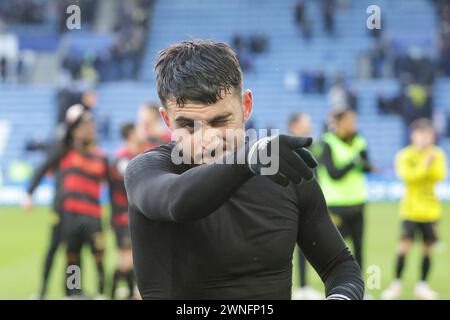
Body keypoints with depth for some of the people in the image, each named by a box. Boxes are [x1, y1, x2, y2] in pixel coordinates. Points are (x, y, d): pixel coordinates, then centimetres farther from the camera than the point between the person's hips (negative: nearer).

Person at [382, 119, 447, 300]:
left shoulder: (438, 155, 3)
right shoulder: (405, 156, -3)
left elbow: (440, 175, -11)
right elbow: (406, 175, -19)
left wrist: (432, 162, -25)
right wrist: (424, 166, -28)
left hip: (430, 209, 2)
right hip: (411, 209, -2)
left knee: (427, 248, 5)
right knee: (405, 245, -11)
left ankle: (422, 285, 19)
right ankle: (396, 284, 2)